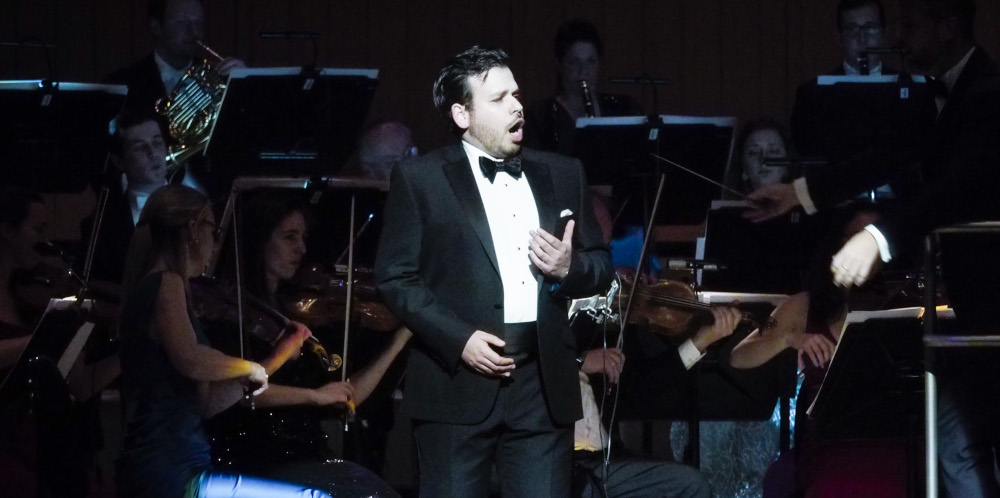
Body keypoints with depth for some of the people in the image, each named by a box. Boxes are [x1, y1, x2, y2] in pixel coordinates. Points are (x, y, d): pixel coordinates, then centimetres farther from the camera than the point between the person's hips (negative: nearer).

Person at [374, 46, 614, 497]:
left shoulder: (562, 176, 15)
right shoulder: (420, 180, 3)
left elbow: (601, 266, 18)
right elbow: (395, 278, -2)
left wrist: (569, 269, -6)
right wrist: (459, 339, -13)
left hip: (543, 387, 3)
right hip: (458, 386, -3)